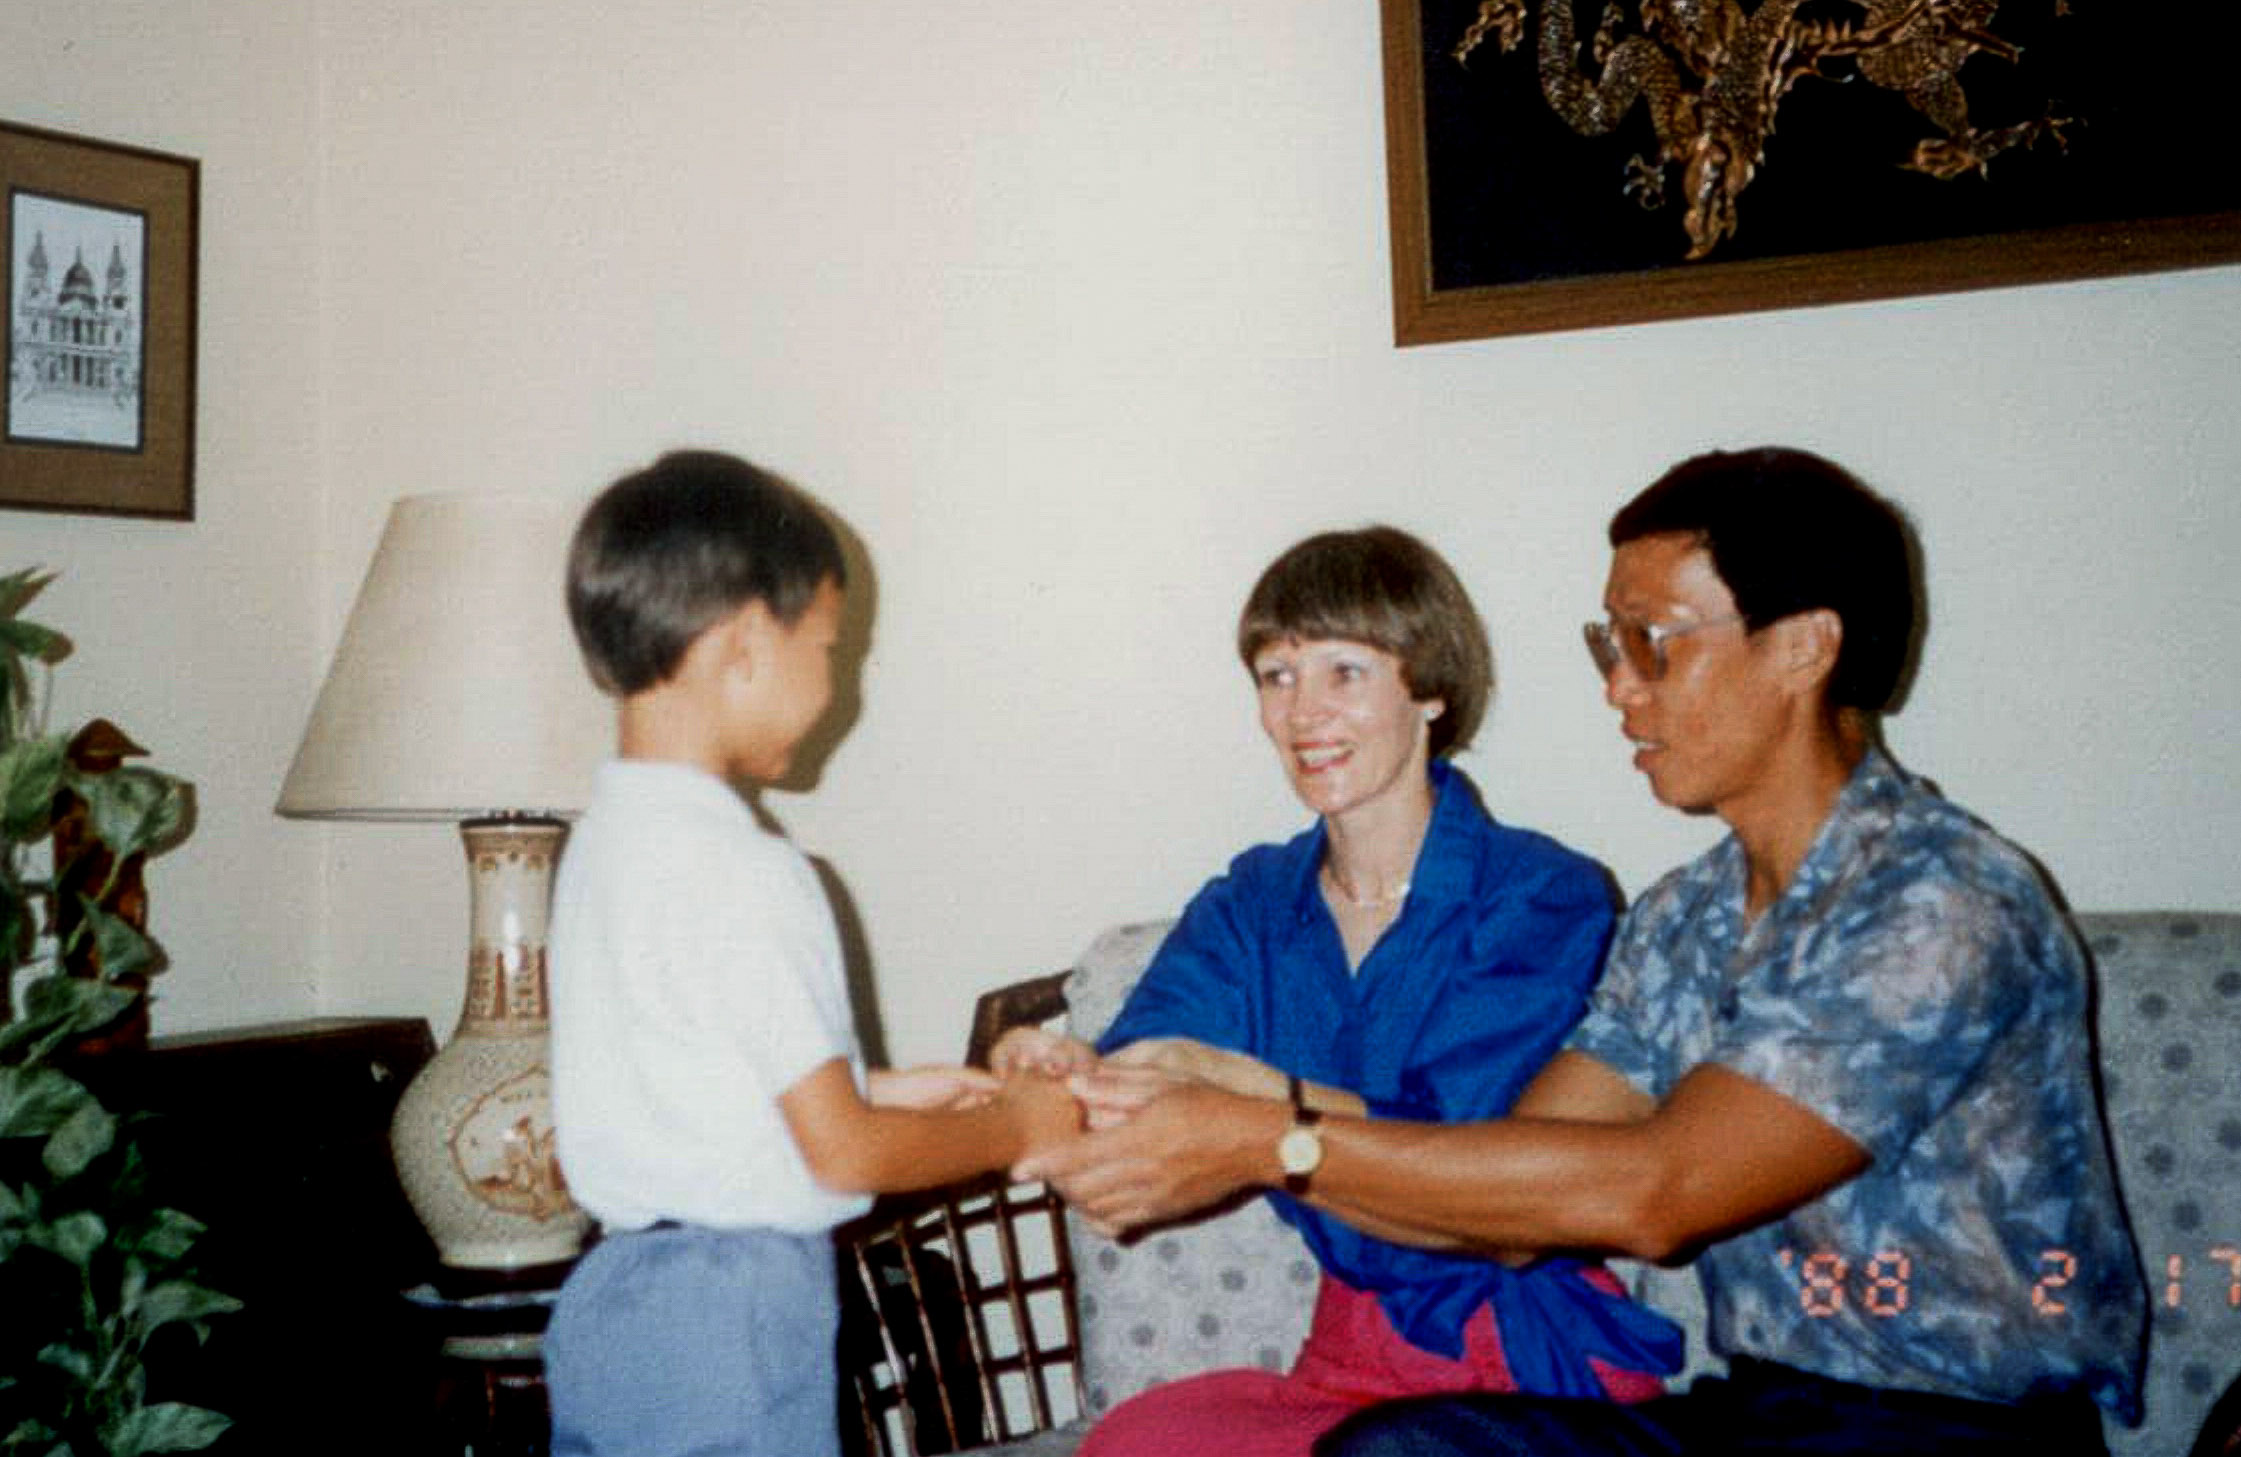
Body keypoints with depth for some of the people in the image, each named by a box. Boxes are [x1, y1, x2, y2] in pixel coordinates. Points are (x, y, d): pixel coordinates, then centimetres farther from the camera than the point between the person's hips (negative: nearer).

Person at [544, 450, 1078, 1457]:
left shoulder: (604, 837, 7)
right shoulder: (739, 873, -20)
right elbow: (843, 1153, -18)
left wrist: (877, 1092, 13)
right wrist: (1016, 1125, -3)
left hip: (612, 1292, 9)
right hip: (730, 1324, -9)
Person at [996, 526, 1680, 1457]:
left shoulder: (1543, 899, -9)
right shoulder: (1248, 907, 9)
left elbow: (1465, 1147, -22)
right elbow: (1151, 1049, -8)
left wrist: (1244, 1088, -37)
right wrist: (1078, 1072, -32)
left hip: (1535, 1360, -5)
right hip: (1353, 1347, 5)